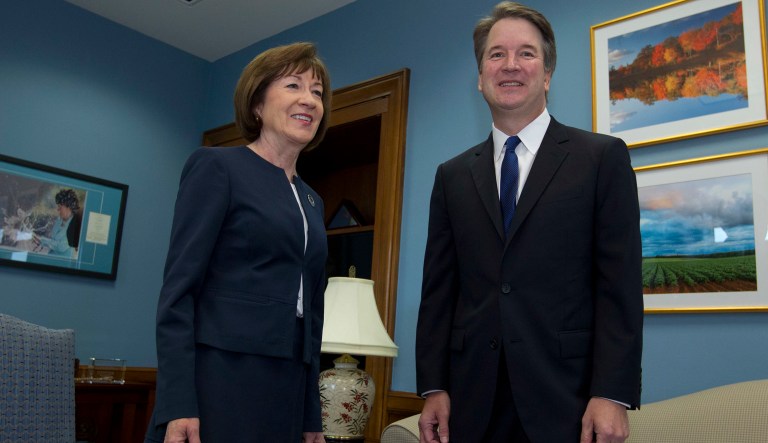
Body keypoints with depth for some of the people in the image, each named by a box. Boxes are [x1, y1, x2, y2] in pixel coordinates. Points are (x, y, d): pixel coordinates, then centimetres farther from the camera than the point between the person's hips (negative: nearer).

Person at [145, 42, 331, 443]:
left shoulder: (312, 202, 16)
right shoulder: (216, 167, -2)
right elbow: (179, 287, -9)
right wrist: (177, 404, -17)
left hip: (286, 390, 6)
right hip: (217, 380, -6)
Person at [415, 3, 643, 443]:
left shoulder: (603, 157, 1)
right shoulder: (453, 176, 10)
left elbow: (621, 285, -5)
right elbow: (438, 289, 7)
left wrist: (613, 394, -11)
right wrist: (433, 388, 1)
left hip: (566, 399, -2)